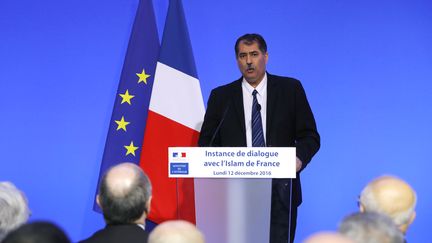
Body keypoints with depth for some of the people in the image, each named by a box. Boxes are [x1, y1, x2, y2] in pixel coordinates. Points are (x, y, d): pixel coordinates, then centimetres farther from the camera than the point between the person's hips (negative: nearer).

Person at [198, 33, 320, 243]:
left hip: (279, 193, -1)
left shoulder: (290, 89, 7)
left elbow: (310, 136, 6)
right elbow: (207, 142, 12)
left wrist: (299, 158, -15)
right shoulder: (221, 96, 10)